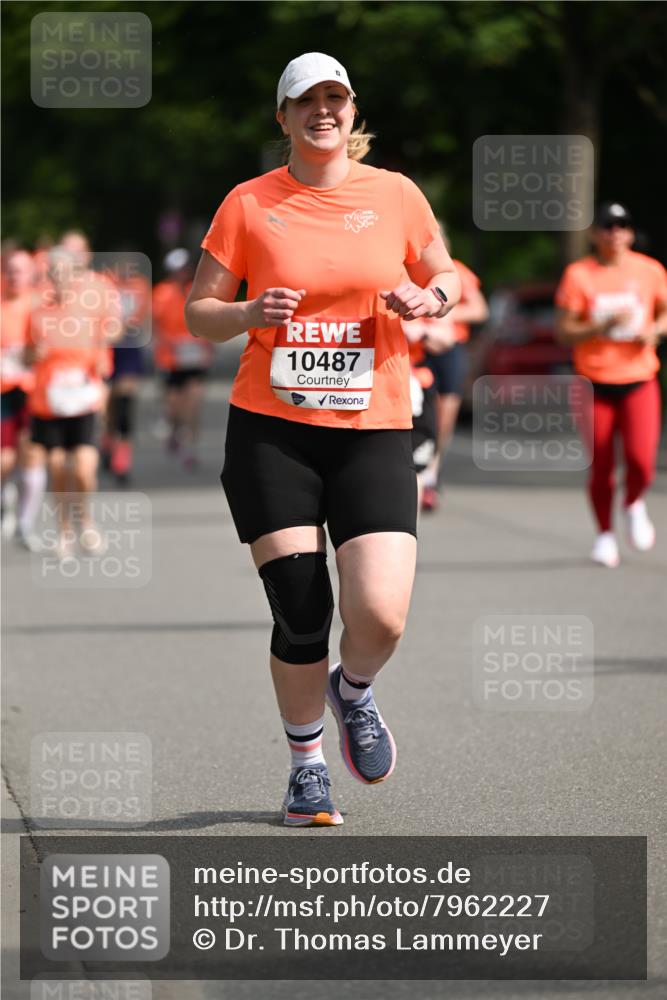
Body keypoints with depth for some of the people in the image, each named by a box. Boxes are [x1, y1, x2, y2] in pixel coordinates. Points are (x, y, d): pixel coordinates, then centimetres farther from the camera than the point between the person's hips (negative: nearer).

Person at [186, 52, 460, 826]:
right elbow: (197, 313, 7)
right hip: (270, 433, 0)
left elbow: (445, 277, 18)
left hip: (374, 433, 0)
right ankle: (306, 768, 20)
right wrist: (249, 315, -14)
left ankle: (353, 691, 22)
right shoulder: (248, 204, 3)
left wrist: (429, 298, -5)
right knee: (300, 616, -3)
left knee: (380, 617, -14)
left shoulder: (395, 195, 5)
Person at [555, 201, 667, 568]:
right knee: (600, 467, 1)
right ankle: (605, 534, 24)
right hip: (595, 383, -1)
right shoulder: (578, 275, -4)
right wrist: (602, 327, -20)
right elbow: (564, 331, -5)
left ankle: (634, 504, 18)